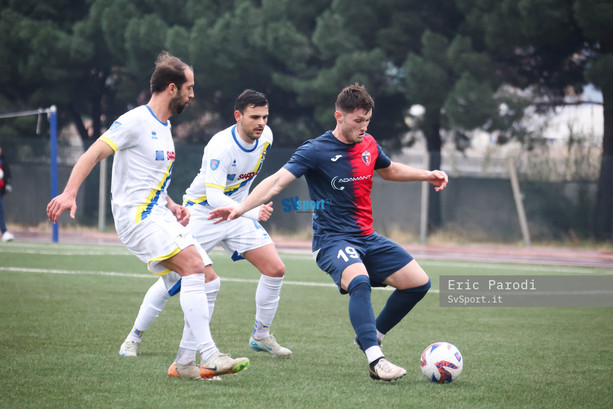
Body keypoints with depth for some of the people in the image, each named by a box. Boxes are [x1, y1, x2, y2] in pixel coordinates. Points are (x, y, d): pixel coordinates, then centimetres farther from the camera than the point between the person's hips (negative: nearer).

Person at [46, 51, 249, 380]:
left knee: (206, 277, 2)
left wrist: (171, 206, 15)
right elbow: (93, 154, -14)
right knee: (193, 265, -25)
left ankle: (186, 362, 6)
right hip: (136, 215, -9)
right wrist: (69, 193, -26)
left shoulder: (164, 127, 19)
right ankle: (209, 356, -29)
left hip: (158, 215, 9)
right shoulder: (135, 121, -9)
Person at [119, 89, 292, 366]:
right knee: (172, 280, -7)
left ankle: (261, 335, 12)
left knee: (275, 270, -5)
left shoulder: (266, 137, -6)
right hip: (201, 212, -6)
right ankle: (135, 336, 12)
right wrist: (251, 213, -47)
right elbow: (214, 197, -36)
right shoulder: (221, 146, -29)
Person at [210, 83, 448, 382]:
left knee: (419, 282, 0)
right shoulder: (316, 151, -13)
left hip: (367, 239, 7)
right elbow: (277, 181, -20)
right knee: (359, 281, -36)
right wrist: (241, 208, -33)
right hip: (332, 239, -7)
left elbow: (389, 170, 29)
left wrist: (427, 175, 20)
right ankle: (375, 360, -38)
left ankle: (372, 336, 17)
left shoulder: (369, 145, 7)